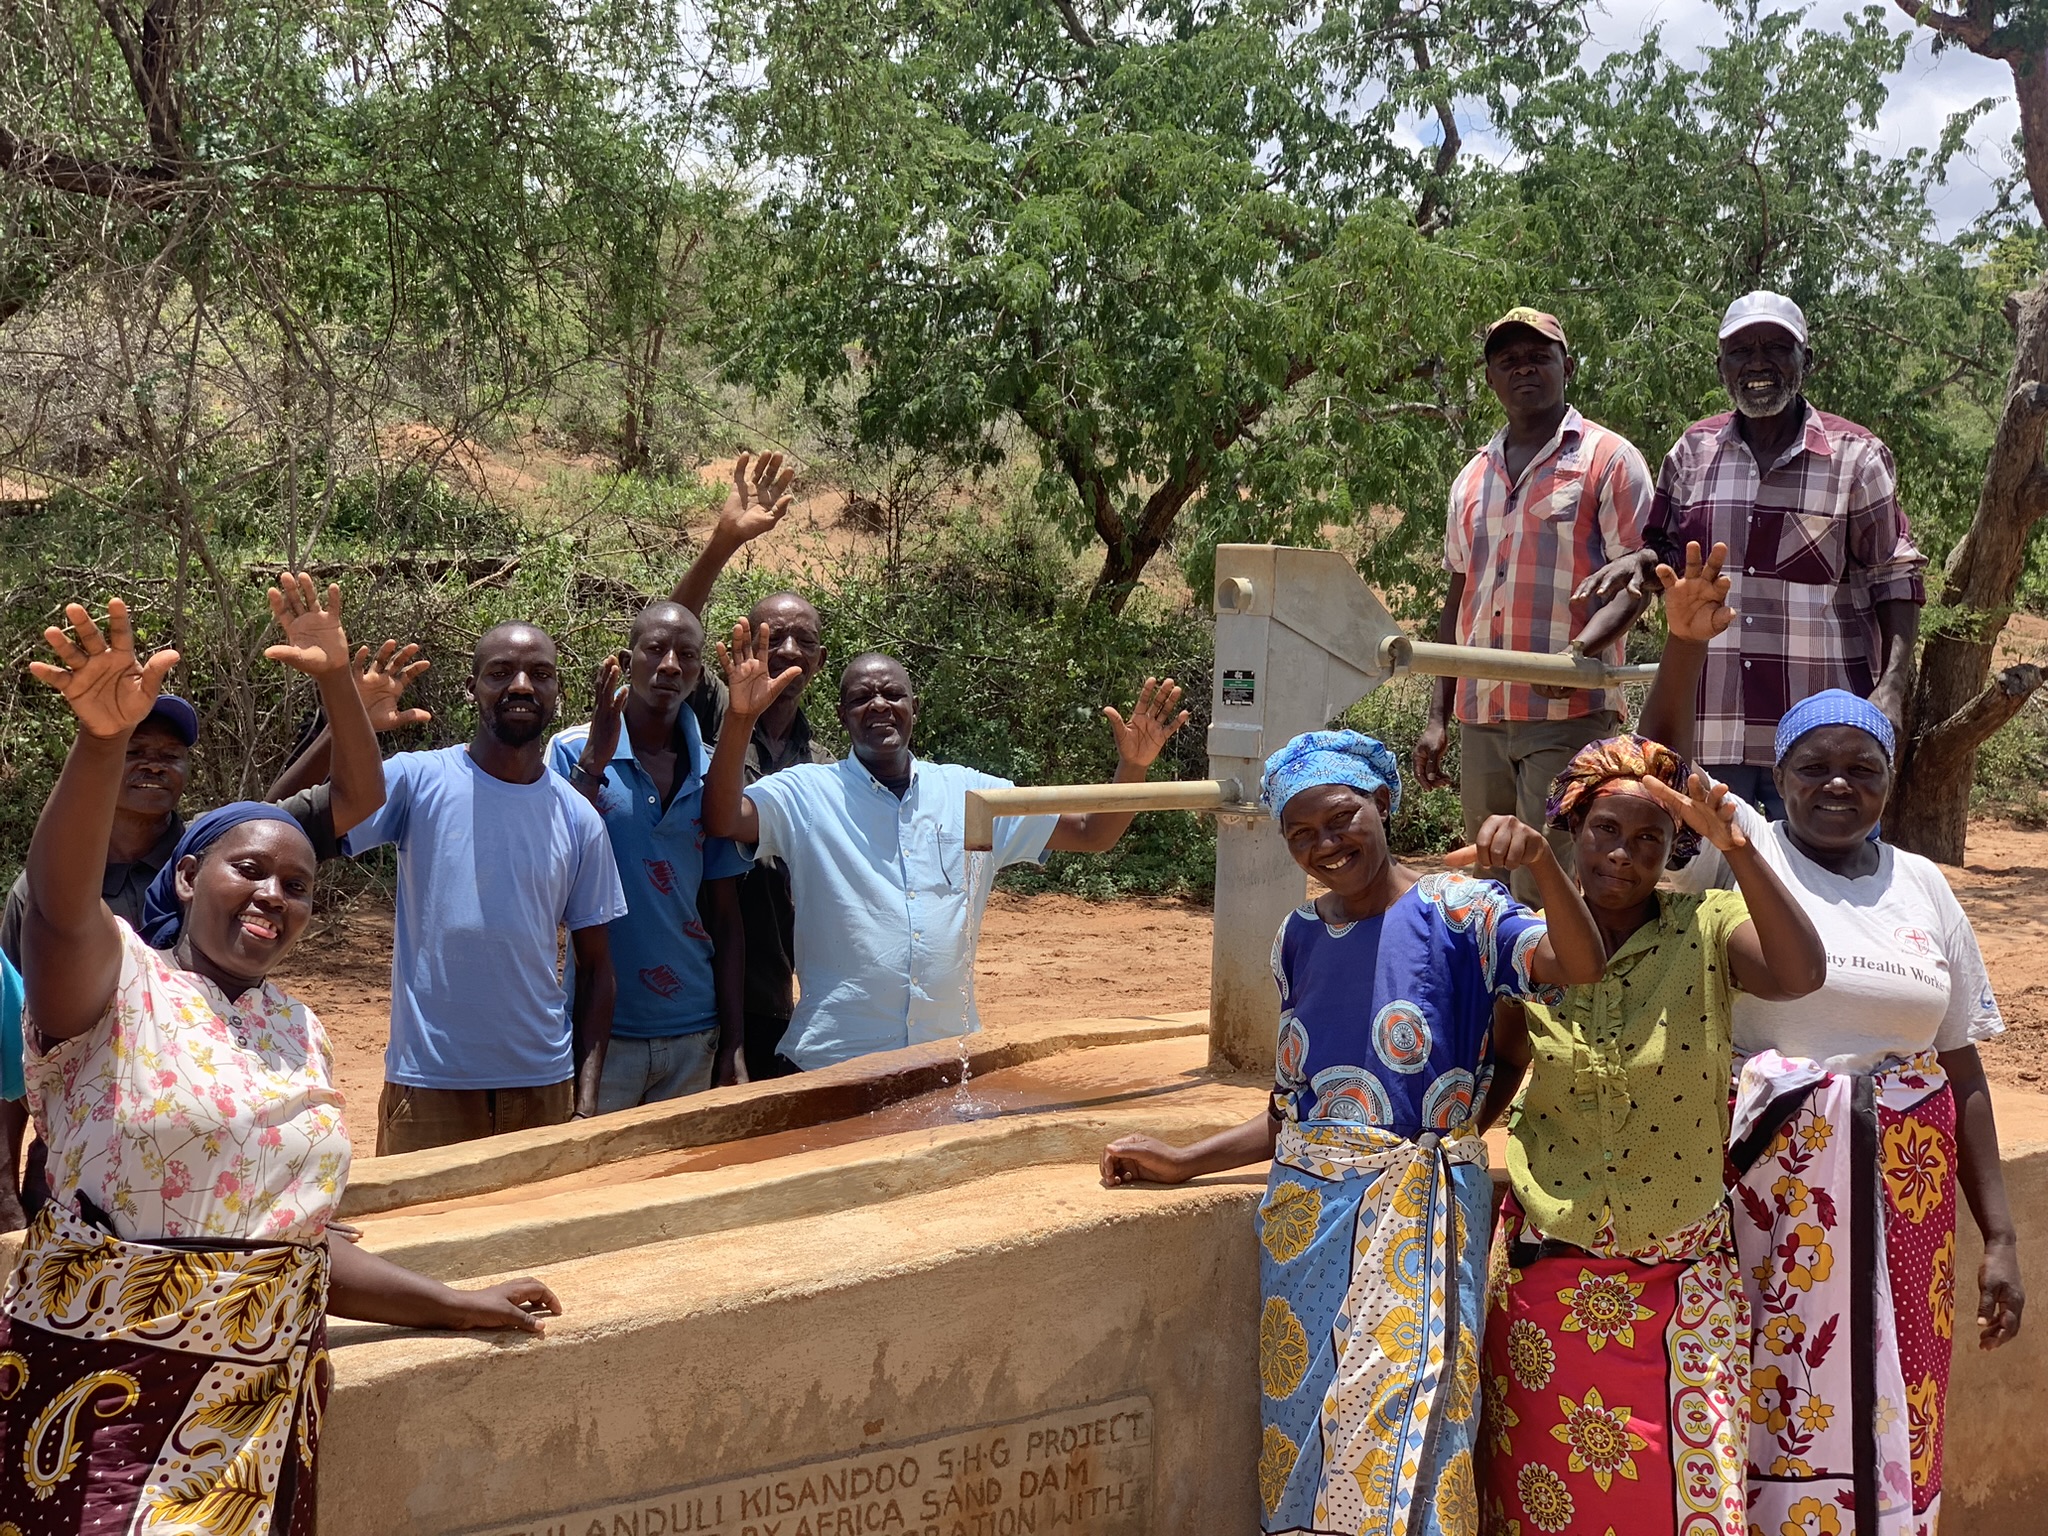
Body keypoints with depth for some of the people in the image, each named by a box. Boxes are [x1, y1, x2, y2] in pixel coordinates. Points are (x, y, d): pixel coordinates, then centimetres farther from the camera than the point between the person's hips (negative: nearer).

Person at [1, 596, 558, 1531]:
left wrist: (454, 1307, 19)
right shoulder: (114, 986, -7)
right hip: (100, 1404, -5)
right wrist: (101, 743, -47)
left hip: (263, 1417, 5)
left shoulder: (297, 1030, 11)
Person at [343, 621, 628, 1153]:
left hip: (543, 1087, 3)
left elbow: (595, 965, 9)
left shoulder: (578, 818, 5)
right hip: (428, 1084, -3)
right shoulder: (418, 781, -4)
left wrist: (587, 1097, 2)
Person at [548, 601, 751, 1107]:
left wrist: (732, 1047, 7)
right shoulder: (573, 752, -4)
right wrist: (593, 762, -21)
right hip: (605, 1026, -3)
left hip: (694, 1033, 4)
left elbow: (725, 921, 9)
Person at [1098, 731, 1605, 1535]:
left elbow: (1579, 967, -23)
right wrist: (1184, 1162, 4)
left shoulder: (1456, 910, -5)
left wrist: (1540, 862, -38)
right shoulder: (1298, 938, 10)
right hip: (1307, 1212, 5)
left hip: (1419, 1214, -4)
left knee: (1405, 1435, -4)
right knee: (1301, 1411, 8)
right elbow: (1292, 1108, 13)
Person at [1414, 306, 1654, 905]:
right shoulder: (1473, 477, 19)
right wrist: (1437, 717, 14)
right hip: (1480, 714, 6)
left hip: (1570, 709, -6)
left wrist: (1582, 647, -25)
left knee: (1546, 897, -10)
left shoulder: (1608, 459, 1)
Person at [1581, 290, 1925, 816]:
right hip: (1708, 728, 3)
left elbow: (1894, 579, 2)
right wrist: (1641, 559, -4)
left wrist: (1891, 684, -10)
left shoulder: (1856, 457, 0)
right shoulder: (1693, 451, 9)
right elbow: (1667, 549, 20)